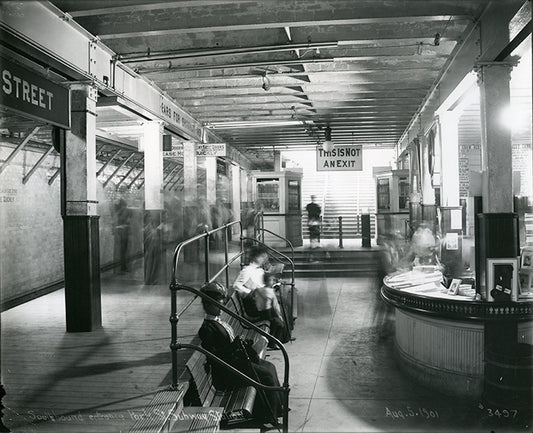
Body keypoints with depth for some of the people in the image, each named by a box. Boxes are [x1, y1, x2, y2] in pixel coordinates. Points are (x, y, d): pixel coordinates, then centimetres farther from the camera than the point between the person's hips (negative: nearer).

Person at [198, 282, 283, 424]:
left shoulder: (218, 321, 12)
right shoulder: (207, 328, -18)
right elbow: (213, 356, -22)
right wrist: (235, 346, -24)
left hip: (236, 359, 10)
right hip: (226, 371, -10)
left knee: (269, 366, 7)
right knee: (266, 375, -14)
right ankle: (269, 415, 0)